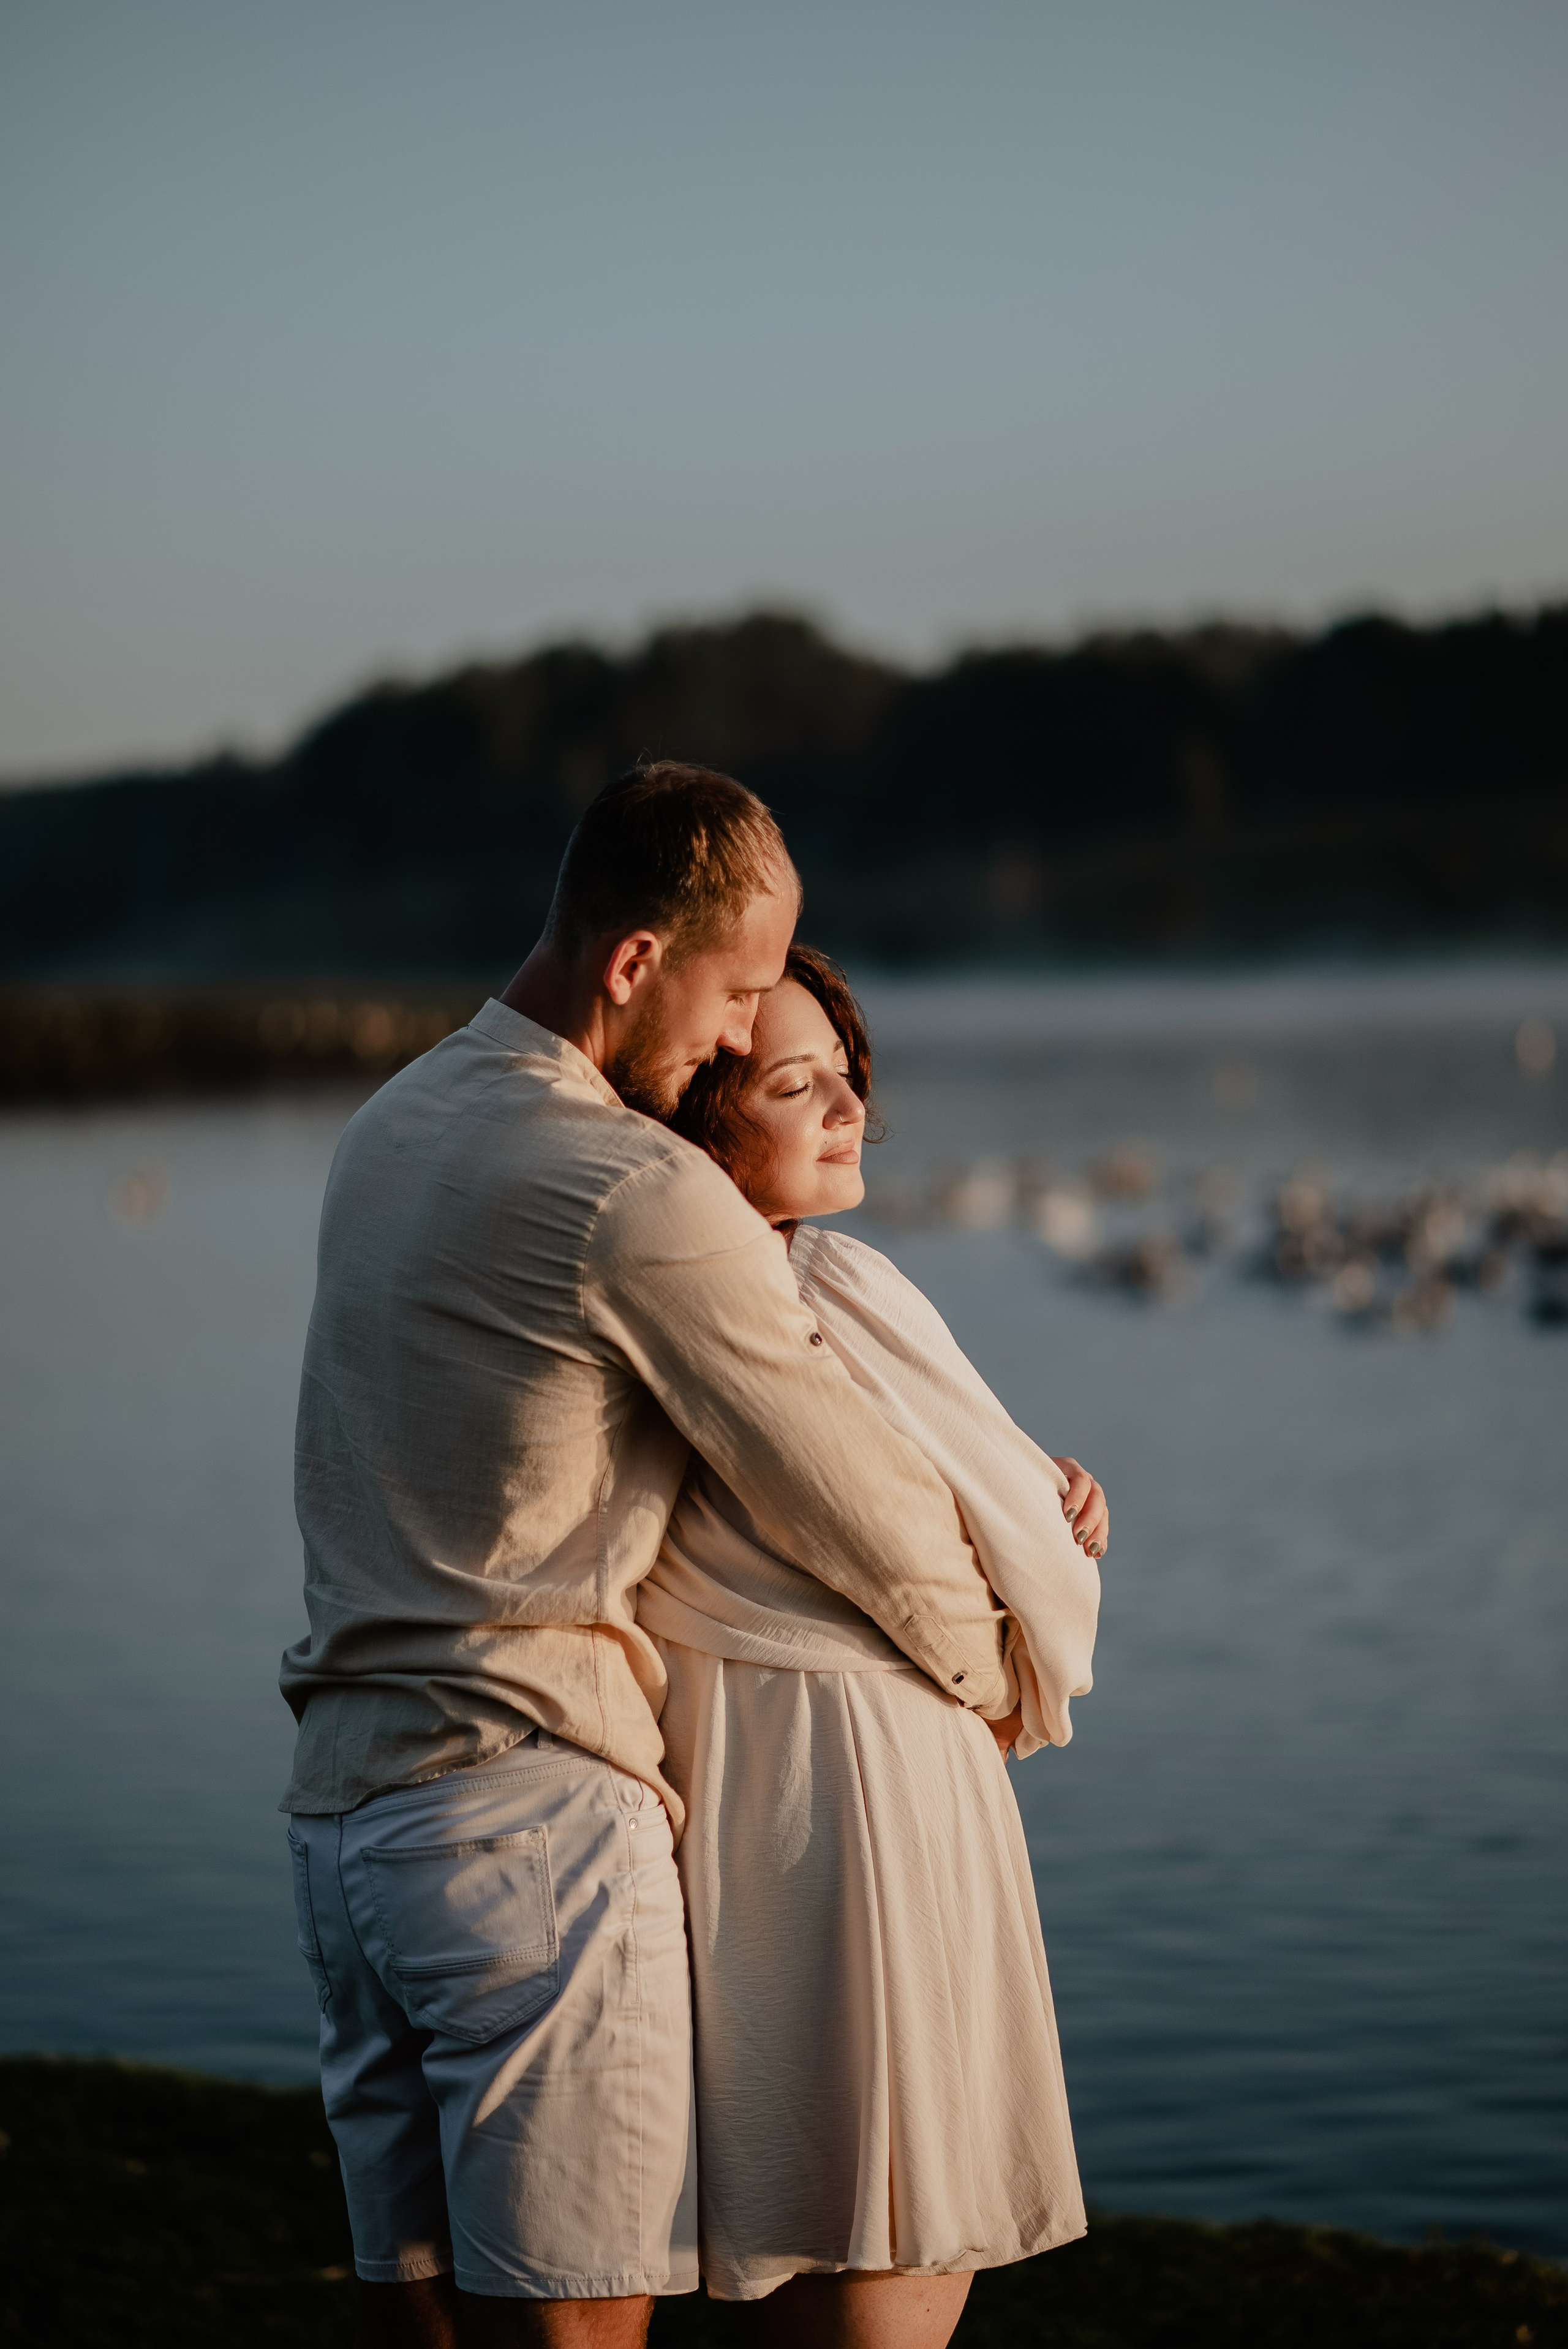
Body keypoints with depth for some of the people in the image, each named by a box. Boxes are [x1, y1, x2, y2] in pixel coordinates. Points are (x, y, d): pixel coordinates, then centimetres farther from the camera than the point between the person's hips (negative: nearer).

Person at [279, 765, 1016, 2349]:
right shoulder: (641, 1197, -14)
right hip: (529, 1804, -9)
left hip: (343, 1800, 9)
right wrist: (987, 1670, 15)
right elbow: (858, 1506, -6)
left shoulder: (391, 1131, 15)